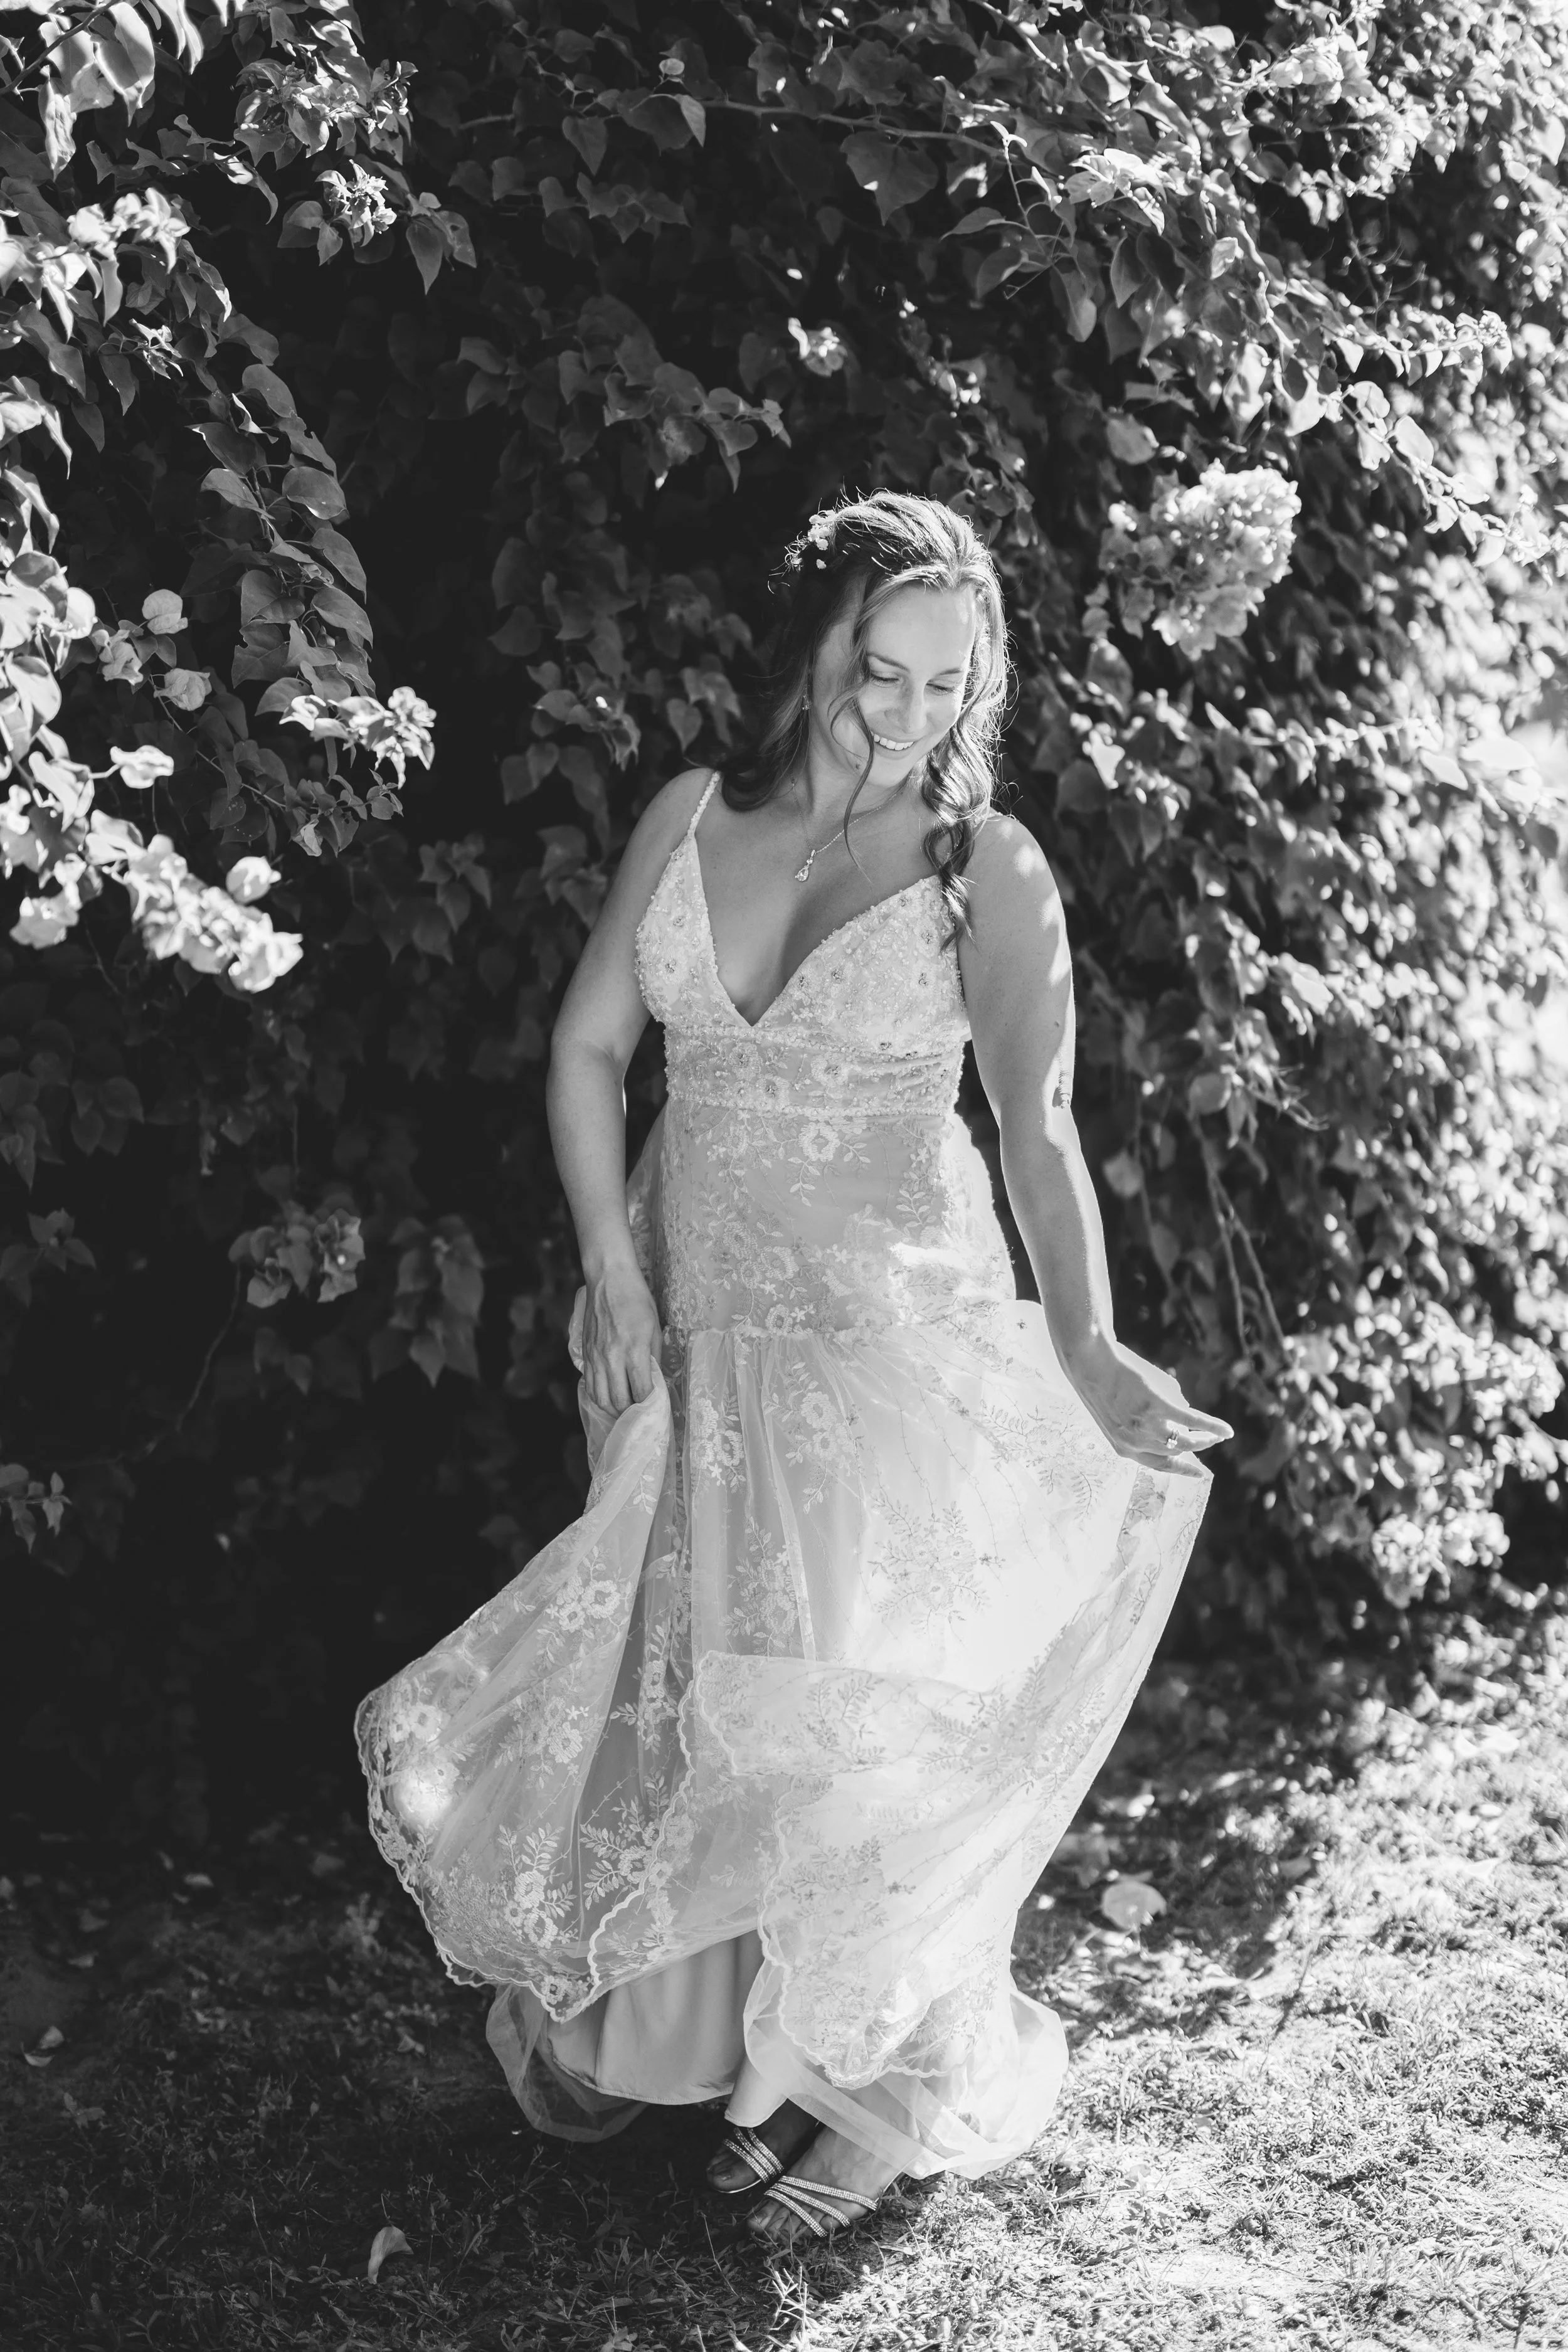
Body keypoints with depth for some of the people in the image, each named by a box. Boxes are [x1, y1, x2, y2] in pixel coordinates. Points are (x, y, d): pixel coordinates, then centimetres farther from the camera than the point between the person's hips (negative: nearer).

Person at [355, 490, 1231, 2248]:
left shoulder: (988, 872, -8)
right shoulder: (692, 818, 2)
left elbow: (1038, 1130, -11)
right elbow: (587, 1046, 5)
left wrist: (1084, 1343, -25)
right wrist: (615, 1277, -3)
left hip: (889, 1336, -3)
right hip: (689, 1325, 4)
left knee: (854, 1717, 0)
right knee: (673, 1683, 11)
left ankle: (876, 2092, 18)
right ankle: (649, 2023, 31)